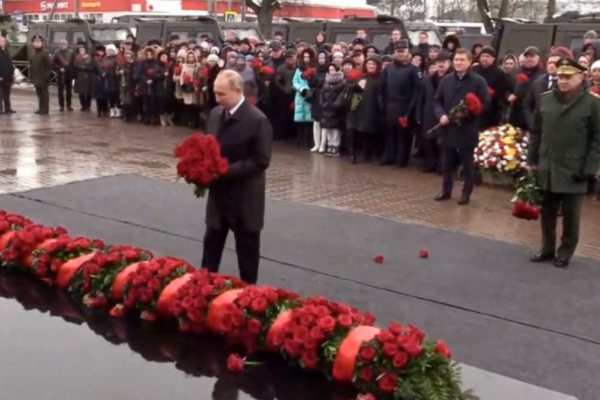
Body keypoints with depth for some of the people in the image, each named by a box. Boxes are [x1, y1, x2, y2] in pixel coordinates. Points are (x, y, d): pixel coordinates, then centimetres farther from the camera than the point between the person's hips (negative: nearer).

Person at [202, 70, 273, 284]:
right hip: (218, 192, 7)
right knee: (212, 244, 16)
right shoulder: (215, 114, 5)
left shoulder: (257, 120, -17)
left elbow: (261, 161, -19)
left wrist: (225, 171, -24)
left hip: (244, 197, -6)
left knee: (246, 249, 7)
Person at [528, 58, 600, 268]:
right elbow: (536, 132, 11)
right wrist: (532, 160, 7)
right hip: (547, 169, 4)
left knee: (570, 216, 7)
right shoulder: (546, 99, 5)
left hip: (574, 172, -4)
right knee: (547, 213, 14)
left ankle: (565, 253, 20)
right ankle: (547, 248, 28)